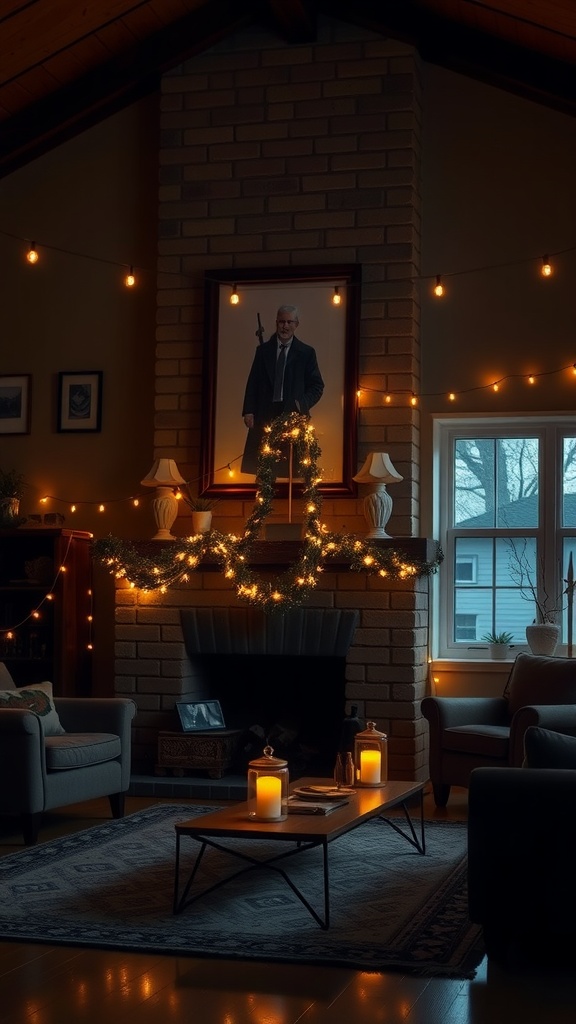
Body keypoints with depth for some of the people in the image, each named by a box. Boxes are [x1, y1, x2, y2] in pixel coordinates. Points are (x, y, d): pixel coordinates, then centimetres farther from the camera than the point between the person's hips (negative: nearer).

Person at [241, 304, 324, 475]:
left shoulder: (306, 353, 7)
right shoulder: (263, 350, 11)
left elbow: (317, 386, 7)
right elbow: (253, 383, 9)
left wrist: (302, 404, -9)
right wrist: (248, 411, -1)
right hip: (265, 415, 1)